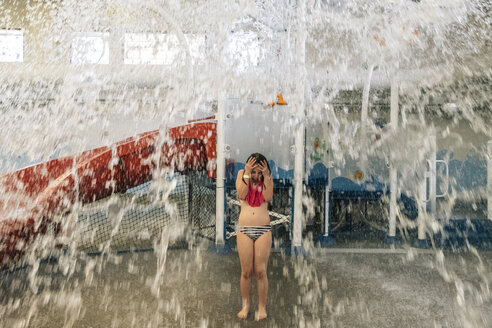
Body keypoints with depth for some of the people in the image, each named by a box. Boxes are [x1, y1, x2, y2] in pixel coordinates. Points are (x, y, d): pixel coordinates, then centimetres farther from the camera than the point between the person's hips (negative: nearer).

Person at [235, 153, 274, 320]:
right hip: (244, 229, 0)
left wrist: (265, 176, -12)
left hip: (263, 229, 0)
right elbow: (241, 195, -10)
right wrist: (247, 173, -14)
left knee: (261, 271, 0)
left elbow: (269, 198, -9)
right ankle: (245, 305, 20)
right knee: (246, 271, 3)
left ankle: (262, 307, 14)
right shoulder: (241, 174, 4)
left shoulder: (268, 177, 6)